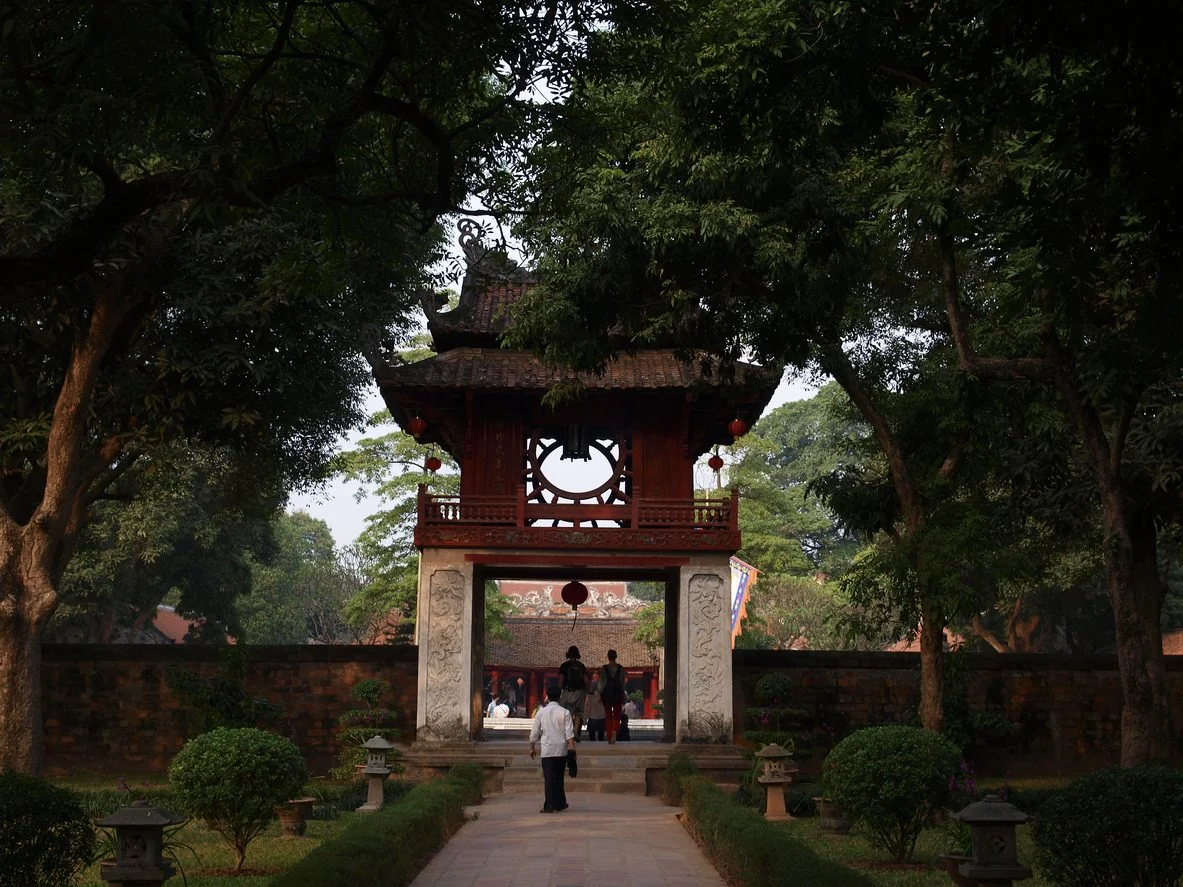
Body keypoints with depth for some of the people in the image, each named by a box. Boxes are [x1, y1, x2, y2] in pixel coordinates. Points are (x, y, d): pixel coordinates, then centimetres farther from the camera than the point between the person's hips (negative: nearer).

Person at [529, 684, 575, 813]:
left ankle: (549, 806, -7)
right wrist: (572, 747, -4)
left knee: (549, 778, 0)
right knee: (559, 778, 14)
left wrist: (532, 747, 17)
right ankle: (559, 804, 21)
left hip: (547, 749, 0)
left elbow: (534, 732, 5)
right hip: (561, 749, 0)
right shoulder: (565, 712, -4)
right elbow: (569, 733, -9)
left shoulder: (542, 712, 0)